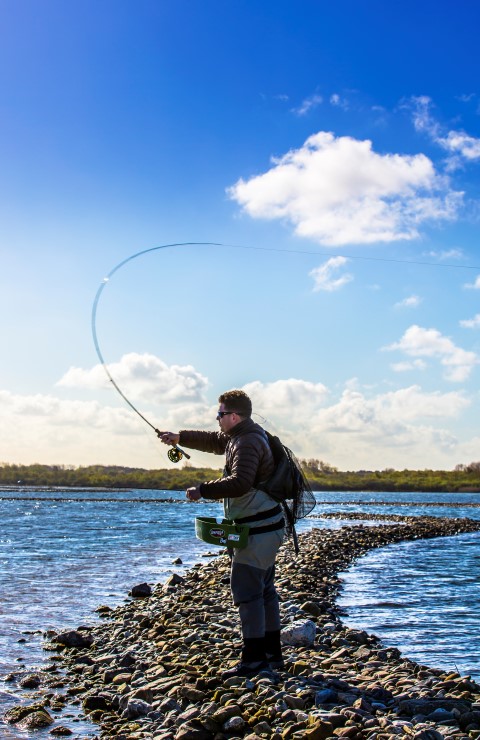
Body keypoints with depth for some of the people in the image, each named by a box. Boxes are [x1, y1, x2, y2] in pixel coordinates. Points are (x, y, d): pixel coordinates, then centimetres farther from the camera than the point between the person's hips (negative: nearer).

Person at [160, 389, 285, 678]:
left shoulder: (248, 442, -19)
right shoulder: (240, 435, 14)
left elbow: (240, 482, -33)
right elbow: (214, 441, 33)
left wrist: (203, 490, -26)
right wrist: (180, 437, 33)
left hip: (259, 529, -11)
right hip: (265, 527, 11)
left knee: (246, 588, -11)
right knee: (264, 589, 15)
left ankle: (253, 659, -9)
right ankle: (272, 654, 22)